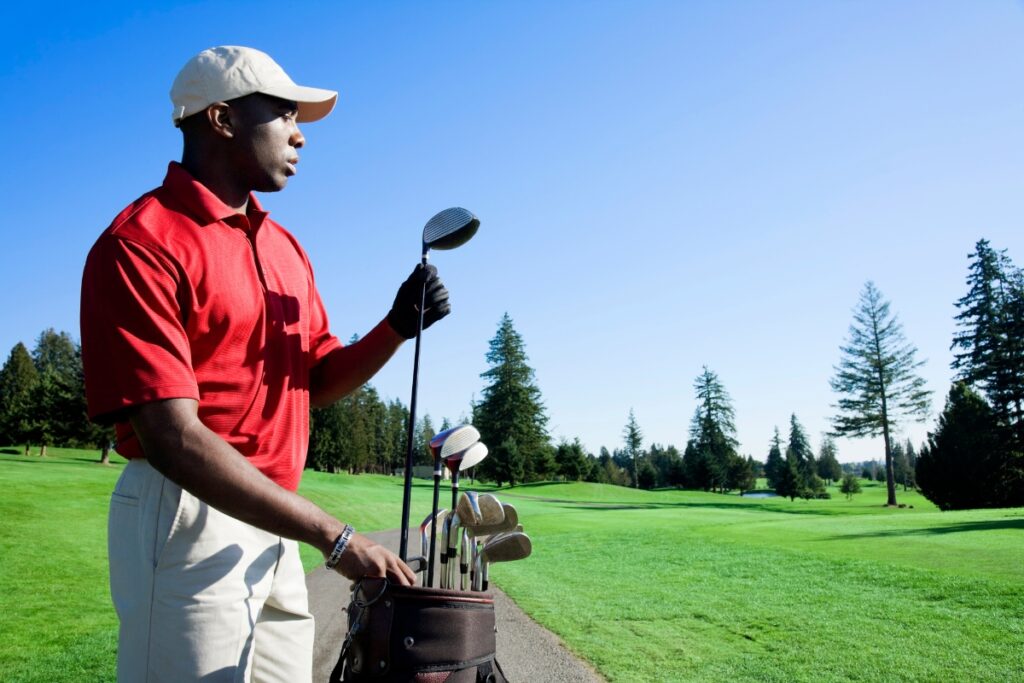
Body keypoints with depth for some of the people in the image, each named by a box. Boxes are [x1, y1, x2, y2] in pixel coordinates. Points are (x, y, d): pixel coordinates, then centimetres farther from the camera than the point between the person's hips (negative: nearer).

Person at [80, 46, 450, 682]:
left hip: (274, 521, 7)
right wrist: (336, 537, -22)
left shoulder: (286, 247, 12)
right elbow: (172, 438, -21)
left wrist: (398, 327, -4)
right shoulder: (142, 243, -13)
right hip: (188, 518, -7)